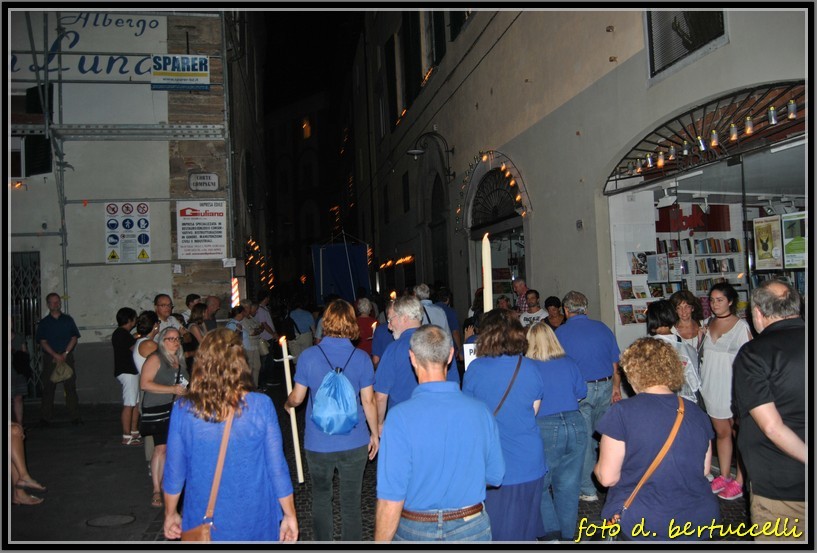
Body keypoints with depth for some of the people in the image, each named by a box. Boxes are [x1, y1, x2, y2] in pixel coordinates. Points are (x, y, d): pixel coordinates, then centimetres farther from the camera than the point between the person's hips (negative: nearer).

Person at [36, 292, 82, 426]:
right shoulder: (44, 322, 6)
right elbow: (43, 342, 0)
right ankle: (45, 418, 8)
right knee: (48, 388, 1)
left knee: (70, 387, 1)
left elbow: (74, 338, 3)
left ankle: (75, 416, 4)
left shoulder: (68, 319, 8)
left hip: (67, 357, 0)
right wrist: (55, 355, -12)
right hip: (50, 358, 0)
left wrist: (65, 354, -9)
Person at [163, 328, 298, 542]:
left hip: (203, 525, 1)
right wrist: (290, 516, 3)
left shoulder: (183, 410, -13)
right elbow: (277, 468, -10)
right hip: (253, 524, -1)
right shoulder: (261, 406, -15)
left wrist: (170, 514, 14)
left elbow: (174, 472, -3)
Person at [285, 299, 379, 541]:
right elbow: (368, 401, -4)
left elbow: (297, 397, -1)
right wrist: (375, 434, 10)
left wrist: (287, 404, 23)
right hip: (354, 442, 0)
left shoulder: (309, 355, -8)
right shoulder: (361, 358, -8)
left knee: (320, 498, 20)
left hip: (318, 443, 0)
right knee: (351, 503, 11)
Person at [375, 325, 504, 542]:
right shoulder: (481, 411, -12)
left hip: (415, 531, -2)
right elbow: (495, 477, 1)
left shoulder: (400, 416, -21)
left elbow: (391, 498, -20)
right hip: (471, 529, 2)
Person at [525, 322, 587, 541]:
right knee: (568, 485, 14)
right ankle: (567, 534, 24)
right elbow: (581, 393, 14)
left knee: (540, 485, 11)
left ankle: (551, 533, 5)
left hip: (546, 429, -4)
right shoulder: (569, 363, 4)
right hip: (575, 425, 4)